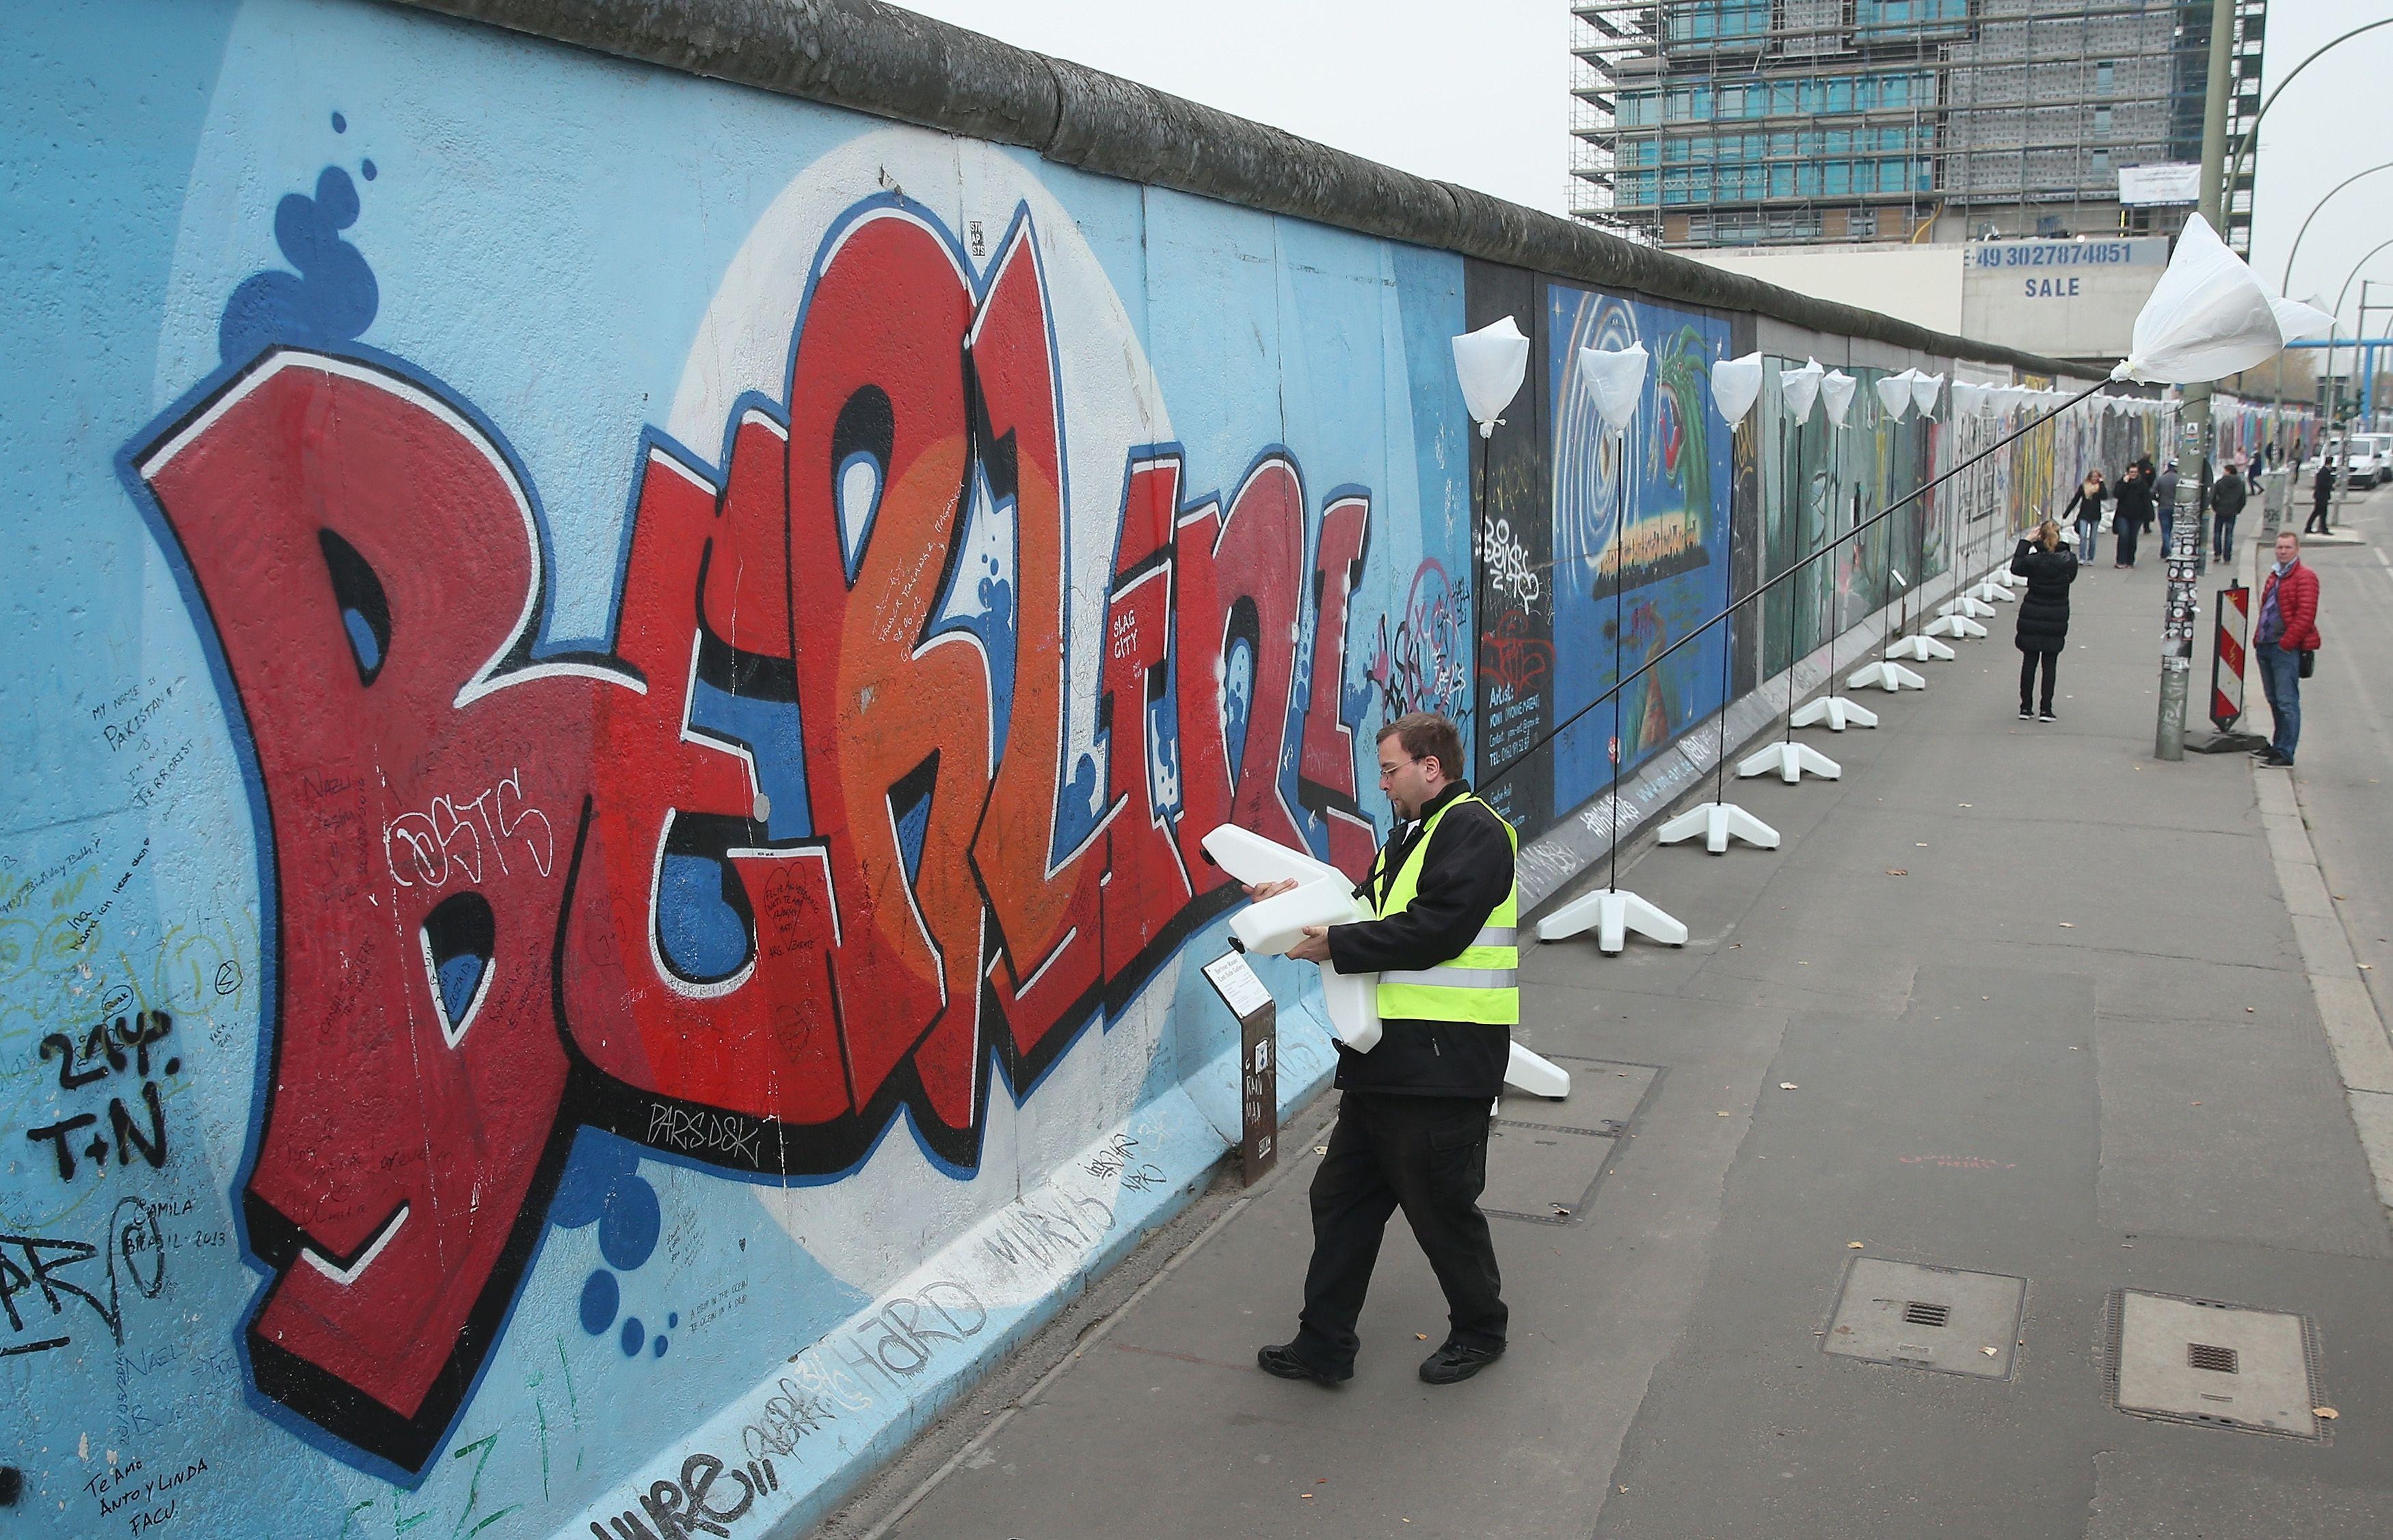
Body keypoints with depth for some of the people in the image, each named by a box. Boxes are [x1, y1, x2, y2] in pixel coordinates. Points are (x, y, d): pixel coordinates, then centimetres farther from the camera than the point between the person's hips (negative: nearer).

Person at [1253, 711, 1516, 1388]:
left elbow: (1433, 930, -23)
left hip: (1441, 1064, -10)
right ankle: (1324, 1345, 21)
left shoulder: (1474, 830, -12)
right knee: (1341, 1198, 12)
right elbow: (1373, 913, 19)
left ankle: (1480, 1331, 27)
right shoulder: (1411, 835, 20)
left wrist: (1336, 945, -18)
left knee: (1442, 1206, 5)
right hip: (1386, 1060, 10)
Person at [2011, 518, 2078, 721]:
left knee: (2029, 662, 7)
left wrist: (2026, 541, 5)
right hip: (2056, 619, 1)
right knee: (2050, 663, 6)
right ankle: (2046, 710, 4)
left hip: (2031, 617, -1)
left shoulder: (2033, 560, -14)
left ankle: (2025, 707, 11)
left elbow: (2015, 567, 6)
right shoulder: (2069, 560, -10)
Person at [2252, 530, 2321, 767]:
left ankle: (2285, 754, -8)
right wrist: (2259, 639, 16)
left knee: (2287, 702, -8)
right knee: (2274, 700, 15)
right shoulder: (2275, 576, 20)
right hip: (2265, 647, 9)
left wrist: (2286, 643, -18)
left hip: (2286, 649, -9)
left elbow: (2305, 615, -16)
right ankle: (2278, 746, 24)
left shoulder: (2305, 578, -8)